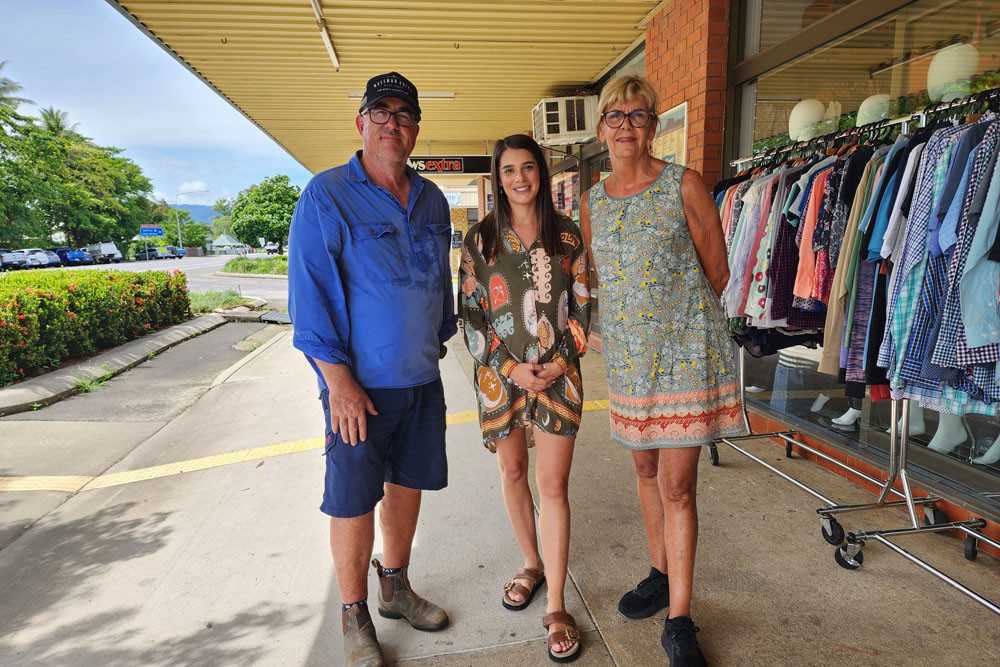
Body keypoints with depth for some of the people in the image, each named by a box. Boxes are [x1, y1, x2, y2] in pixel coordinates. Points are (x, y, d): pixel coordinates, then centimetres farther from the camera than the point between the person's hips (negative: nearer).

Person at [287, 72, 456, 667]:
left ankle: (395, 587, 37)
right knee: (354, 501, 4)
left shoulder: (432, 200, 9)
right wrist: (339, 381, -17)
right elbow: (309, 292, -13)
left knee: (407, 484, 16)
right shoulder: (326, 195, -8)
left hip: (422, 377, 6)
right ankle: (355, 618, 25)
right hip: (360, 382, -5)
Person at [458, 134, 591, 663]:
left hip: (558, 375, -1)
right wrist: (509, 367, -10)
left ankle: (555, 607, 10)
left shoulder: (567, 235, 4)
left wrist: (560, 362, -7)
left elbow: (582, 306, 5)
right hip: (500, 374, 1)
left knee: (553, 485, -2)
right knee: (512, 473, 14)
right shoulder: (480, 238, 2)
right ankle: (532, 565, 38)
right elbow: (470, 314, 0)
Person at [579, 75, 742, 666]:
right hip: (628, 354, 5)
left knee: (677, 484, -3)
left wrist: (676, 316, 6)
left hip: (685, 351, -5)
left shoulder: (684, 185, -6)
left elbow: (717, 272, -1)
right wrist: (637, 321, 10)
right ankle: (661, 575, 36)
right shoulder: (592, 202, 8)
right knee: (646, 469, 16)